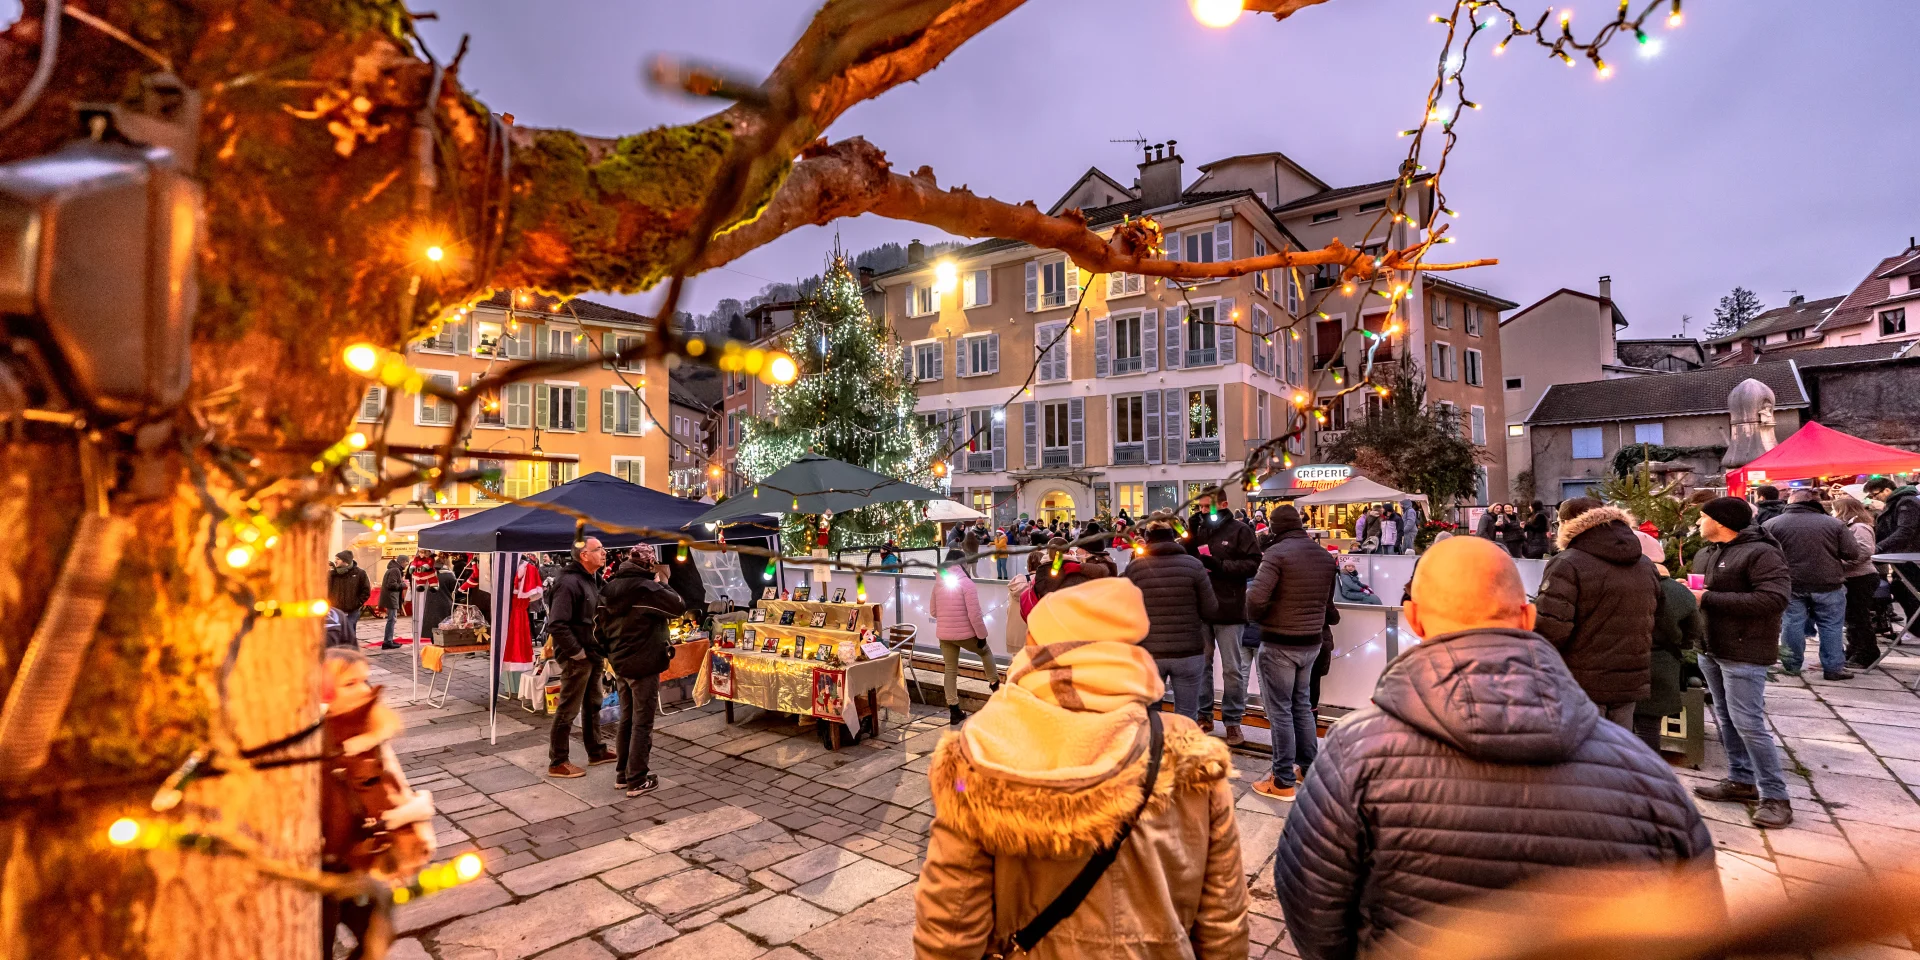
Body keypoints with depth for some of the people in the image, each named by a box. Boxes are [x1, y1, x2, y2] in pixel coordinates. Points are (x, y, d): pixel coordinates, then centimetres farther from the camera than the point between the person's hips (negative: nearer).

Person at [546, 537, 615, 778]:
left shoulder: (593, 580, 11)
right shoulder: (568, 582, -20)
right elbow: (557, 625, -25)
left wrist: (601, 646, 11)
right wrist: (578, 652, -20)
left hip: (593, 653, 10)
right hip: (577, 658, -10)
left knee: (593, 704, 20)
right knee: (568, 710, 1)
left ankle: (596, 751, 33)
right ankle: (557, 763, 13)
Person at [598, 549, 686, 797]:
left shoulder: (609, 589, 6)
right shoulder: (646, 588, -19)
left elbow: (599, 624, 12)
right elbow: (680, 606, -15)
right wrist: (662, 582, -4)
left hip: (620, 665, 8)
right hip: (644, 665, -8)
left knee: (626, 719, 19)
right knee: (642, 723, 0)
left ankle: (622, 773, 28)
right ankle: (637, 781, 5)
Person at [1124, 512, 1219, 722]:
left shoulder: (1134, 567, -5)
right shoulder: (1193, 564, -7)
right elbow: (1210, 611, -4)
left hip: (1147, 653, 1)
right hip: (1188, 652, -1)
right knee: (1186, 717, 12)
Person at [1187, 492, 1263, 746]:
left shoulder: (1239, 530, -5)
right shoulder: (1197, 529, 7)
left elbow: (1253, 563, -11)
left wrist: (1221, 565, -21)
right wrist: (1191, 534, -8)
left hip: (1229, 609, -4)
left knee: (1232, 668, 6)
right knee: (1201, 664, 12)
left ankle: (1233, 721, 16)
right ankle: (1204, 716, 24)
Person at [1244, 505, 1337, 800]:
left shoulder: (1277, 552, -17)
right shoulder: (1325, 556, 7)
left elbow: (1256, 596, -25)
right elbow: (1328, 602, 12)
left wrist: (1255, 618, -6)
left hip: (1279, 644, -7)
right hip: (1312, 642, 7)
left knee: (1280, 710, 2)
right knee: (1303, 705, 21)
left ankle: (1283, 782, 8)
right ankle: (1310, 768, 31)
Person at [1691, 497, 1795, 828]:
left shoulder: (1760, 553, -14)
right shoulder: (1704, 554, 12)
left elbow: (1775, 599, -24)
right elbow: (1697, 591, 24)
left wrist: (1709, 598, -23)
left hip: (1744, 653, -8)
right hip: (1710, 650, 8)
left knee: (1748, 724, -7)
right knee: (1726, 718, 15)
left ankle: (1775, 797, 3)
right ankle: (1742, 781, 26)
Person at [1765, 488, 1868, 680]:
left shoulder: (1771, 524, -3)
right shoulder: (1834, 524, -1)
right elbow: (1852, 553, -1)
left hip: (1791, 584, 0)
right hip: (1828, 584, 0)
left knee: (1792, 625, 7)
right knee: (1831, 626, 9)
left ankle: (1792, 665, 14)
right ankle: (1833, 668, 13)